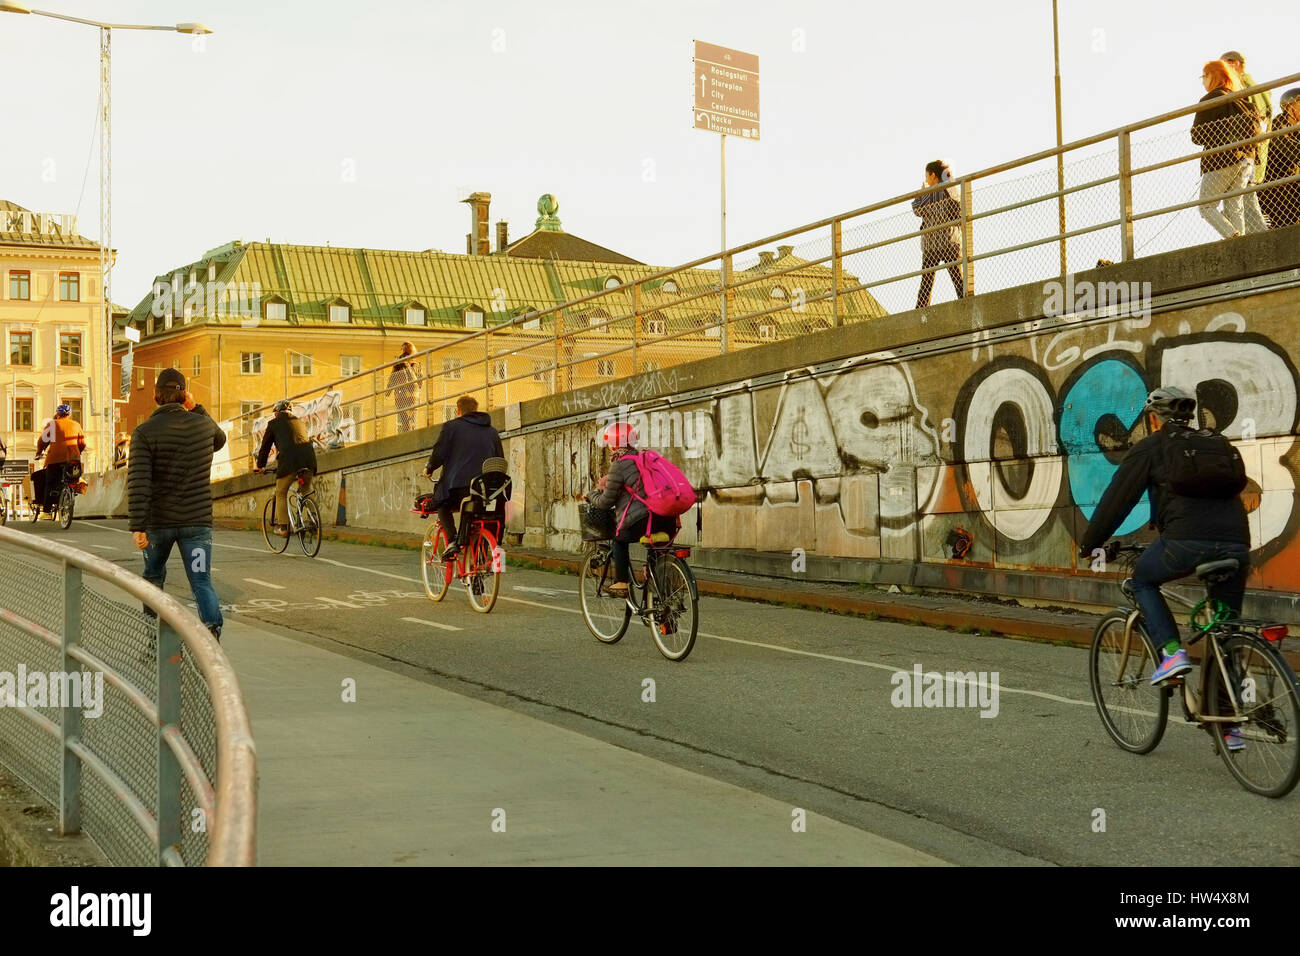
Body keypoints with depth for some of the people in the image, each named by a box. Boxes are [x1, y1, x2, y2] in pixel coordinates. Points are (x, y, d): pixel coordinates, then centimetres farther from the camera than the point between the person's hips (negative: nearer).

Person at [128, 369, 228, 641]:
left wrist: (138, 526, -18)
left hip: (158, 521, -1)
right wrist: (197, 409, 20)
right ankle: (212, 628, -25)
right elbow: (220, 440, 26)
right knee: (202, 582, -2)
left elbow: (138, 482, -17)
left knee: (153, 576, 22)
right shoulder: (203, 424, 0)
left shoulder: (144, 432, -9)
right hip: (197, 521, 1)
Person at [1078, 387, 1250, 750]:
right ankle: (1229, 724, 18)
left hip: (1186, 542, -5)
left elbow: (1117, 499, 12)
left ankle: (1171, 652, 5)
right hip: (1236, 544, 5)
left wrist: (1088, 544, 23)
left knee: (1143, 581, 25)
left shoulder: (1150, 448, 12)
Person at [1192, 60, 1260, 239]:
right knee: (1233, 207, 9)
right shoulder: (1241, 100, 14)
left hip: (1220, 160, -7)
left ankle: (1234, 238, -19)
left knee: (1207, 206, 0)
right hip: (1246, 158, 7)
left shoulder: (1210, 100, -6)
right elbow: (1254, 132, 15)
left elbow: (1197, 137, -7)